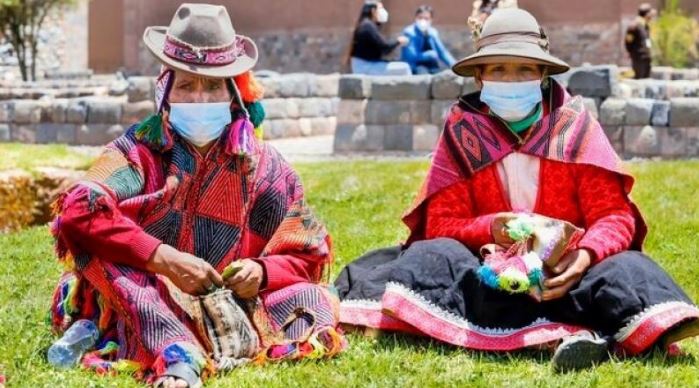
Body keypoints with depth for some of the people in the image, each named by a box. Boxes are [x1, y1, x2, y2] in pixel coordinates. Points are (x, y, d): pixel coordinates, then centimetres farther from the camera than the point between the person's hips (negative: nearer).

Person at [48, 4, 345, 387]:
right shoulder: (140, 149, -4)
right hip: (139, 308, -2)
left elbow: (309, 259, 5)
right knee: (94, 240, -28)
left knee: (316, 301, -20)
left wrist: (262, 272, -17)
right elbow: (78, 212, -22)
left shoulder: (265, 167, 3)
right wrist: (165, 258, -28)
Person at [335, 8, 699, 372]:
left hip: (563, 266, 0)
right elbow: (440, 225, -1)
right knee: (435, 255, -31)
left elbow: (614, 214, -5)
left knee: (626, 267, -28)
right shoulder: (462, 130, 3)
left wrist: (586, 253, -27)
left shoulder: (574, 123, 2)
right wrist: (489, 229, -23)